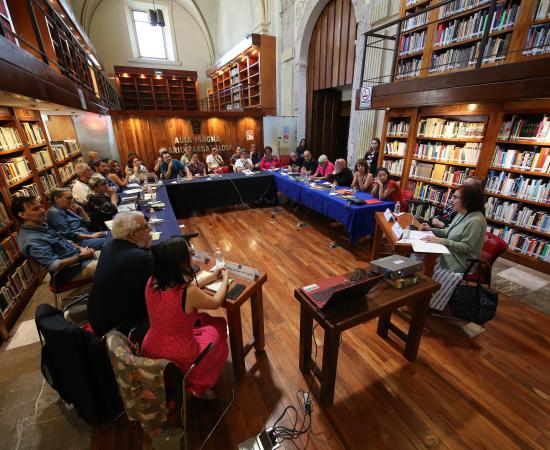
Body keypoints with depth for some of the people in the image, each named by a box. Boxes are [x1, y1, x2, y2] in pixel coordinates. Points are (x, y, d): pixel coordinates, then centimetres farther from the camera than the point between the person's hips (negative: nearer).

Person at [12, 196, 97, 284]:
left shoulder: (41, 226, 8)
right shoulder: (31, 240, -20)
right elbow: (54, 266, -24)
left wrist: (81, 249, 2)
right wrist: (81, 257, -18)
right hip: (71, 270, -9)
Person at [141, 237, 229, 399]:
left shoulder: (152, 282, -12)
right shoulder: (189, 292, -29)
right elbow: (216, 303, -9)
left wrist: (210, 278, 12)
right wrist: (225, 280, 7)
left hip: (149, 352, 6)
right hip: (178, 360, -6)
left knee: (200, 319, 24)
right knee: (219, 325, 16)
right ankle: (198, 386, 22)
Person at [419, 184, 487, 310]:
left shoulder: (476, 221, -24)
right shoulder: (462, 214, 6)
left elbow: (466, 247, -25)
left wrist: (441, 241, -29)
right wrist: (432, 230, 4)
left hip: (459, 263, -9)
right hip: (449, 255, 9)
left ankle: (429, 305, 11)